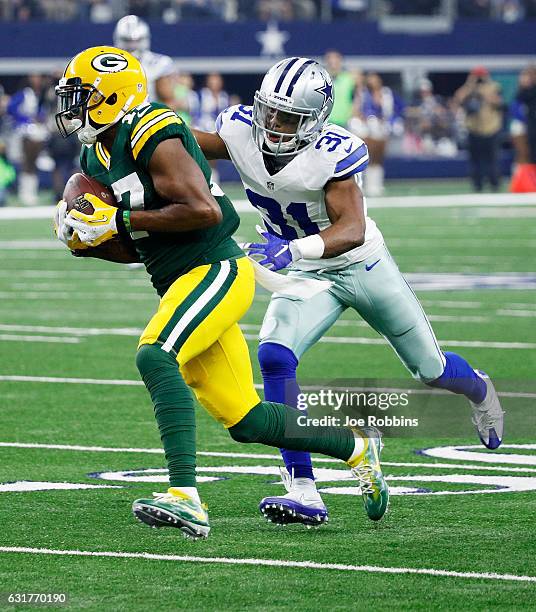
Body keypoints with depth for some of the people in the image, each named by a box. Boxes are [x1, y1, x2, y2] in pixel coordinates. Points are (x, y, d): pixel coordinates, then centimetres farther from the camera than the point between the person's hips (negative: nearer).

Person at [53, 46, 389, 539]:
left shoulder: (153, 135, -15)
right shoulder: (98, 156, 13)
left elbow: (204, 210, -25)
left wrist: (119, 220, -21)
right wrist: (87, 235, 0)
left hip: (216, 271, -9)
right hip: (182, 284, 9)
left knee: (155, 356, -31)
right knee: (246, 421, 10)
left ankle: (186, 497, -37)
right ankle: (357, 447, 31)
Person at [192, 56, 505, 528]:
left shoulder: (332, 152, -32)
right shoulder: (241, 131, -18)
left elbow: (352, 229, -40)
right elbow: (190, 145, 3)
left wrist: (294, 249, -54)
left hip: (363, 264, -3)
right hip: (306, 275, 3)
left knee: (429, 369, 15)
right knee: (274, 358, -24)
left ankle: (478, 390, 55)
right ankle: (304, 493, -23)